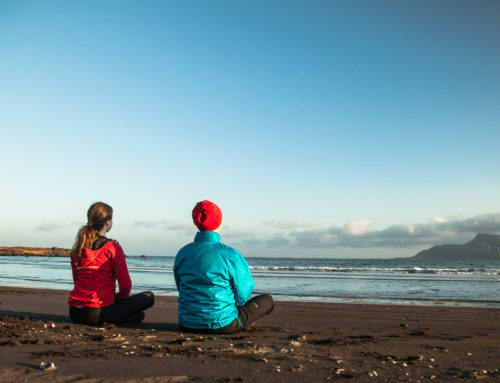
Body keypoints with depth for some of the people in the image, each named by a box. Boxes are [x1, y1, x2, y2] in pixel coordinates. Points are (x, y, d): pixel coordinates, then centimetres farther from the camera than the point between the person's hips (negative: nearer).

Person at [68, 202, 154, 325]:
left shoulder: (76, 250, 11)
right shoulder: (113, 248, -8)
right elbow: (125, 285, -8)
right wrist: (119, 298, 15)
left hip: (75, 314, 7)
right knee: (149, 297, 6)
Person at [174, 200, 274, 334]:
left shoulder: (182, 254, -1)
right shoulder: (231, 255, -17)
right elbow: (242, 296, -8)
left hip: (187, 324, 6)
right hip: (221, 325, -5)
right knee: (267, 300, 16)